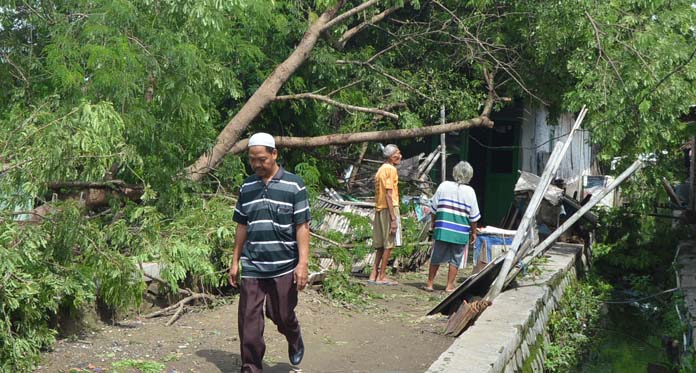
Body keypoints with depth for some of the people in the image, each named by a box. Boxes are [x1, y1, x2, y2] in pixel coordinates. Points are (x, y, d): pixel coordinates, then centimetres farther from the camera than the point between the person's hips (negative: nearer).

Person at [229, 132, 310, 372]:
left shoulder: (293, 185, -5)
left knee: (282, 316, 10)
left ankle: (295, 341, 42)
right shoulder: (247, 187, 8)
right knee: (249, 321, 1)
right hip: (251, 268, 3)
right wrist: (235, 261, 12)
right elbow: (242, 226, 14)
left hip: (284, 267, -3)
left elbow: (302, 226, -6)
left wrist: (303, 263, -12)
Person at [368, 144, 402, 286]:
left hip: (379, 209, 9)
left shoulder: (381, 170, 17)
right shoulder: (390, 169, -11)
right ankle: (381, 277, 0)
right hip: (389, 209, -9)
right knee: (389, 244, -3)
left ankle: (374, 275, 11)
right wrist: (393, 218, -19)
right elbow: (389, 195, -17)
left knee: (381, 244, 11)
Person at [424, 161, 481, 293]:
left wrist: (434, 223, 18)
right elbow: (473, 216, -1)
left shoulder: (444, 186, -1)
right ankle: (449, 286, 11)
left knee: (436, 258, 12)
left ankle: (429, 283, 17)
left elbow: (434, 208, 4)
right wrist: (473, 232, 10)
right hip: (461, 233, -1)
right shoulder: (469, 191, -4)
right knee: (455, 260, 9)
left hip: (442, 230, 2)